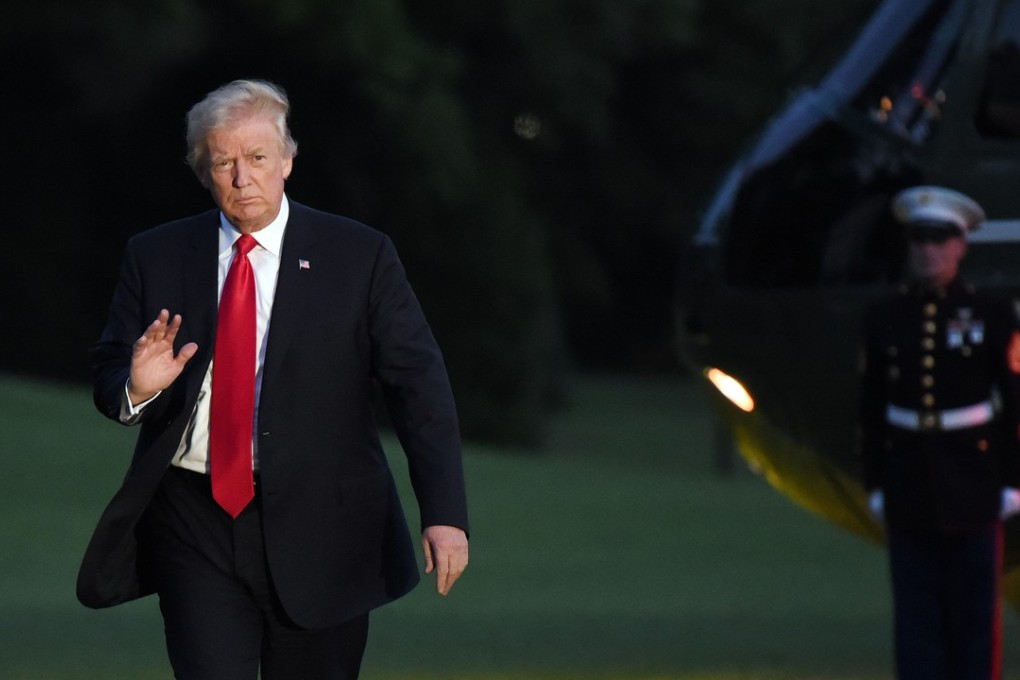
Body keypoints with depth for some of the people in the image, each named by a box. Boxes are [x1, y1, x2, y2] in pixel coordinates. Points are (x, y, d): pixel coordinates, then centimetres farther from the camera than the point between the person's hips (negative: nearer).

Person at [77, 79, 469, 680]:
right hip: (196, 528, 1)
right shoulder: (157, 257, 7)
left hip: (319, 535, -1)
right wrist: (136, 387, -16)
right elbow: (108, 376, 10)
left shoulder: (360, 257, 1)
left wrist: (445, 513, -14)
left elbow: (421, 387, -3)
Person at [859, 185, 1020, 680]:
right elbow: (871, 410, 6)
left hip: (973, 486, -2)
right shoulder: (885, 319, 4)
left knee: (974, 615, 1)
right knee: (916, 615, 3)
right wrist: (876, 486, 3)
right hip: (909, 488, 2)